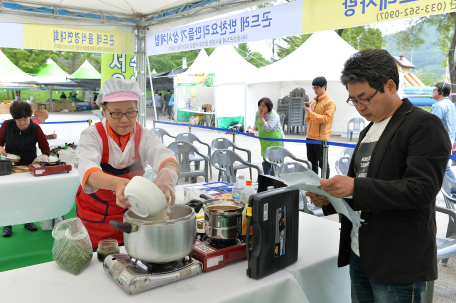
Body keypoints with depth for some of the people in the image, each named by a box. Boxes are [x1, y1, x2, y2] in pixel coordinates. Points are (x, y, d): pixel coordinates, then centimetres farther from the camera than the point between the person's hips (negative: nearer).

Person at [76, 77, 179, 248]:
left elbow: (163, 156, -29)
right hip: (95, 218, -1)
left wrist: (166, 177, -54)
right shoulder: (92, 135, -14)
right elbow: (88, 171, -33)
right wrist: (116, 183, -55)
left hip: (130, 214, 2)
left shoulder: (145, 136, -9)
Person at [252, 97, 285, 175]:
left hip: (275, 142, -7)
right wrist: (254, 129, -3)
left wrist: (262, 117, -26)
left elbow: (268, 128, -31)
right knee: (266, 161, 16)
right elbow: (257, 125, 18)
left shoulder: (274, 115, -19)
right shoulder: (258, 113, 3)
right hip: (264, 142, 7)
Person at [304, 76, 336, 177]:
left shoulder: (330, 102, -8)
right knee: (312, 162, 13)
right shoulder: (314, 101, 15)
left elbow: (326, 118, -17)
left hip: (321, 138, -7)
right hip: (310, 137, 7)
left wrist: (311, 113, -18)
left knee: (323, 163, 0)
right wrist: (308, 112, -2)